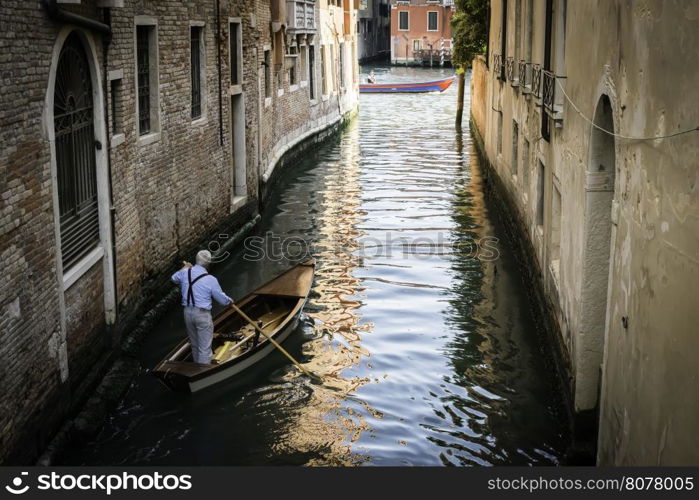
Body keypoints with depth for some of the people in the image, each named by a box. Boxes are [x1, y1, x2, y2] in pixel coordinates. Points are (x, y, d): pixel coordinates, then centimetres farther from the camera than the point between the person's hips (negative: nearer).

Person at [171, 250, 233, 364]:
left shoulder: (185, 273, -1)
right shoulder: (211, 280, -13)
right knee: (204, 348, 0)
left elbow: (174, 279, 24)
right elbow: (222, 299, -5)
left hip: (188, 312, 6)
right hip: (202, 314, -6)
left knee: (194, 345, 21)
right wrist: (230, 301, 18)